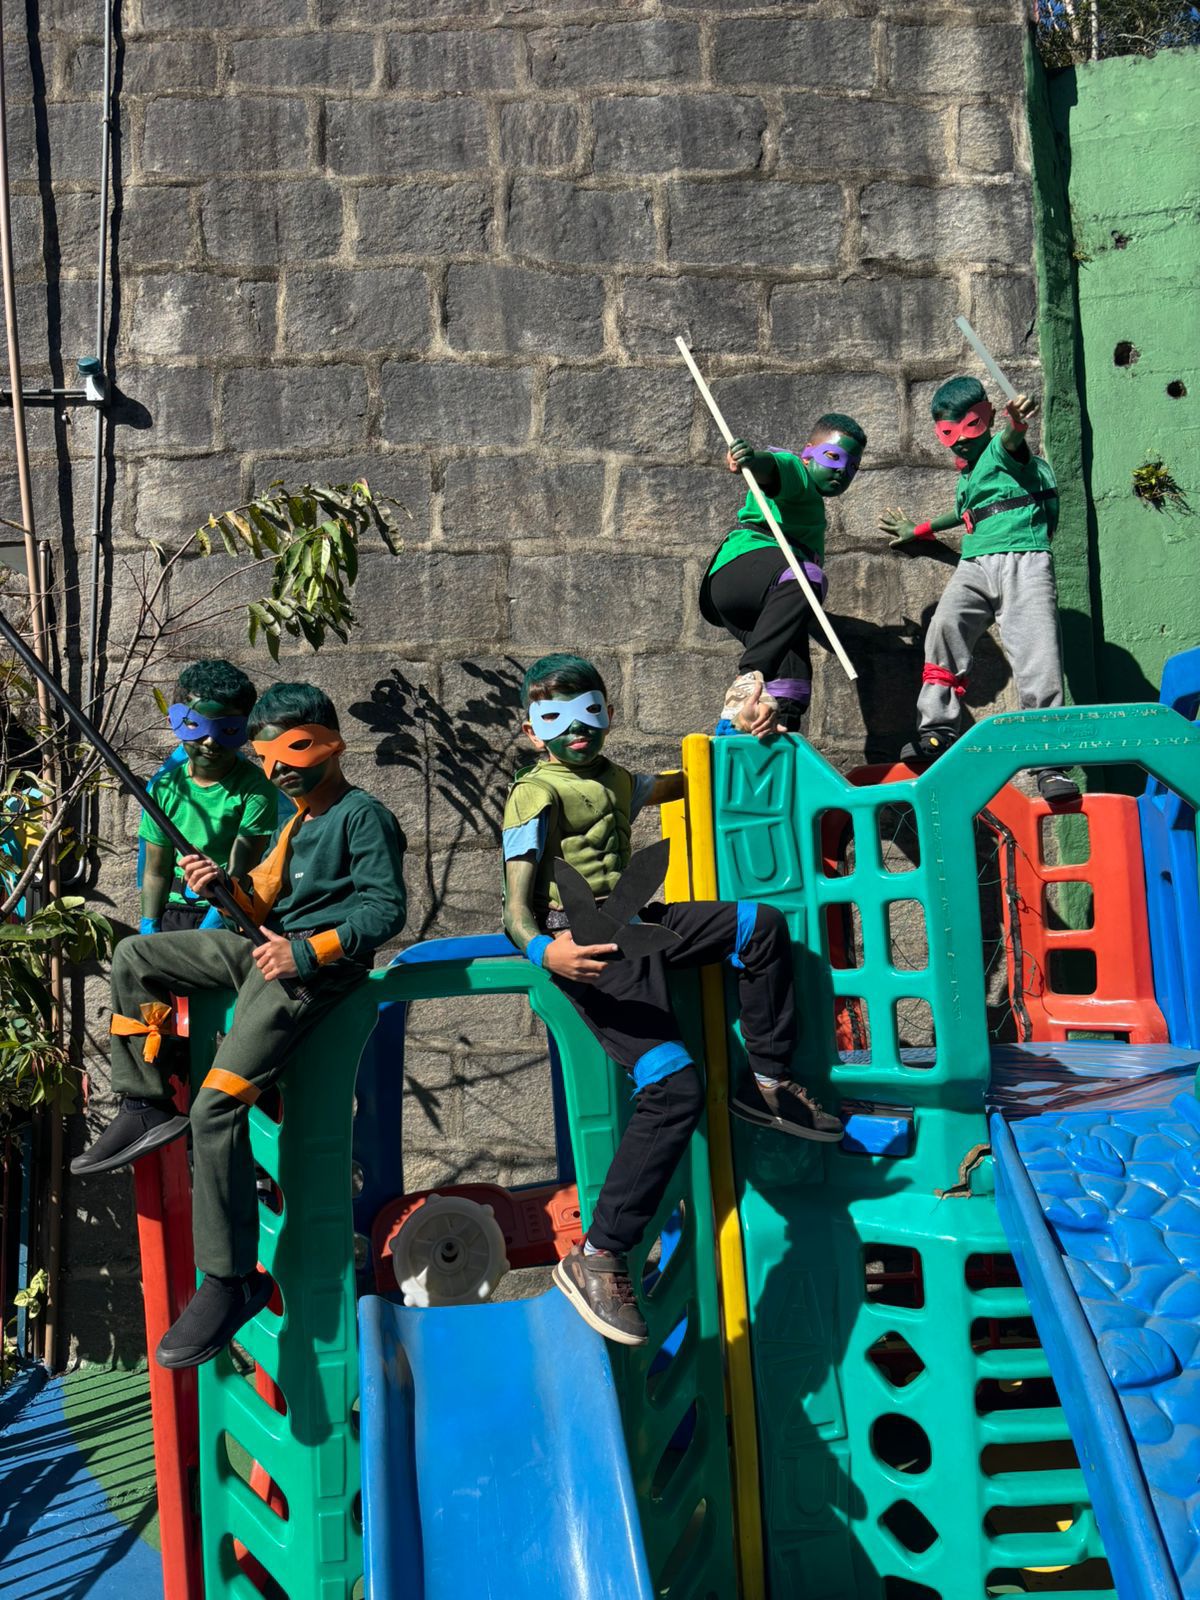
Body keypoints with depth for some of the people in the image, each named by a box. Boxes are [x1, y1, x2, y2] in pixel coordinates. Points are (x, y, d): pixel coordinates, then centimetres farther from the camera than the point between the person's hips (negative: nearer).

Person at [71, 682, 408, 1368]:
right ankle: (148, 1106, 15)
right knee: (134, 958, 15)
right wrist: (225, 886, -2)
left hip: (315, 970, -10)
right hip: (265, 949, 10)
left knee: (216, 1107, -21)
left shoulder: (363, 814, -7)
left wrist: (306, 951, -24)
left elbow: (386, 908, -16)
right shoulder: (297, 823, 21)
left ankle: (232, 1281, -13)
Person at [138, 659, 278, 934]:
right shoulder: (165, 785, 4)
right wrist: (149, 928, 3)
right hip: (175, 910, 4)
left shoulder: (255, 787, -10)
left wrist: (207, 931, -18)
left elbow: (240, 873, -12)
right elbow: (156, 870, 10)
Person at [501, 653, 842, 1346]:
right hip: (588, 944, -9)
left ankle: (767, 1081, 10)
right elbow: (518, 906, -15)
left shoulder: (614, 780, 20)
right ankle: (597, 1259, -17)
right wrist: (544, 950, -37)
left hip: (637, 923, 9)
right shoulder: (537, 794, -6)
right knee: (676, 1086, -22)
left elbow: (680, 785, 42)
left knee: (760, 923, 4)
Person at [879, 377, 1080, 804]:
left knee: (1037, 660, -17)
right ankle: (938, 732, -24)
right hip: (975, 565, 6)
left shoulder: (1001, 449, 7)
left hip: (1024, 561, -6)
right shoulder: (966, 476, 28)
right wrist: (921, 530, 60)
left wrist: (1016, 421, -45)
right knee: (946, 625, -24)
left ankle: (1050, 764, -16)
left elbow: (1012, 440, -19)